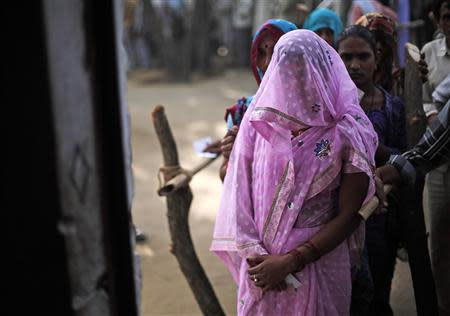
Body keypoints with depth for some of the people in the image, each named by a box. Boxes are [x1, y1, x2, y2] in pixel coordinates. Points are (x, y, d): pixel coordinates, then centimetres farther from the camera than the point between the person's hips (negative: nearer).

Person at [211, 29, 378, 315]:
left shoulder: (347, 131, -9)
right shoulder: (259, 120, -1)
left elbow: (348, 216, -9)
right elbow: (239, 190, 0)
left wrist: (291, 261, -13)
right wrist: (252, 253, -11)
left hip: (318, 259, -2)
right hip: (262, 261, 3)